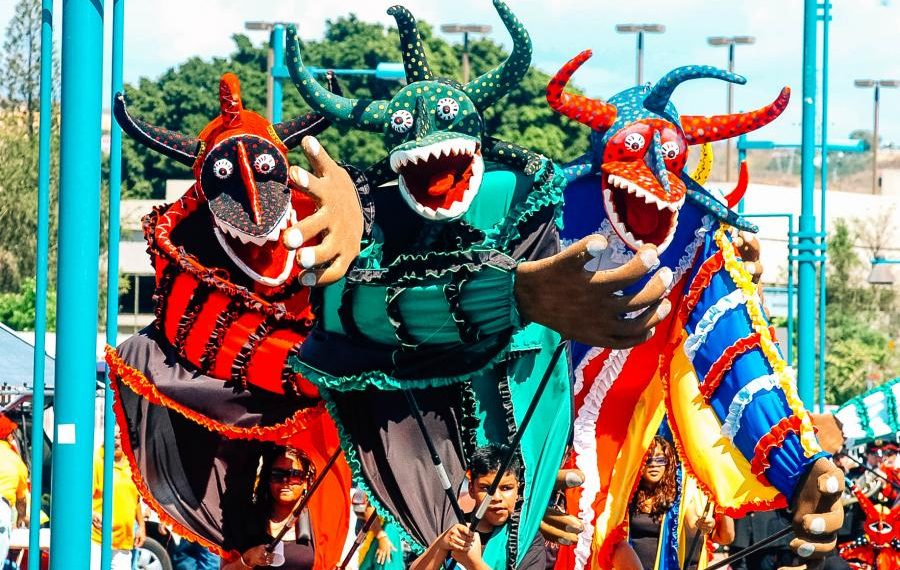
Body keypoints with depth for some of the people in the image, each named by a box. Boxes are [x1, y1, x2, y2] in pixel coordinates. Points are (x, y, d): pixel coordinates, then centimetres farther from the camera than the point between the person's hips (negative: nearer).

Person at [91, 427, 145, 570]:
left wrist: (141, 526, 21)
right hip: (99, 540, -7)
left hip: (124, 542, 7)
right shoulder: (97, 462, -8)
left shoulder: (128, 464, 13)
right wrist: (92, 514, -34)